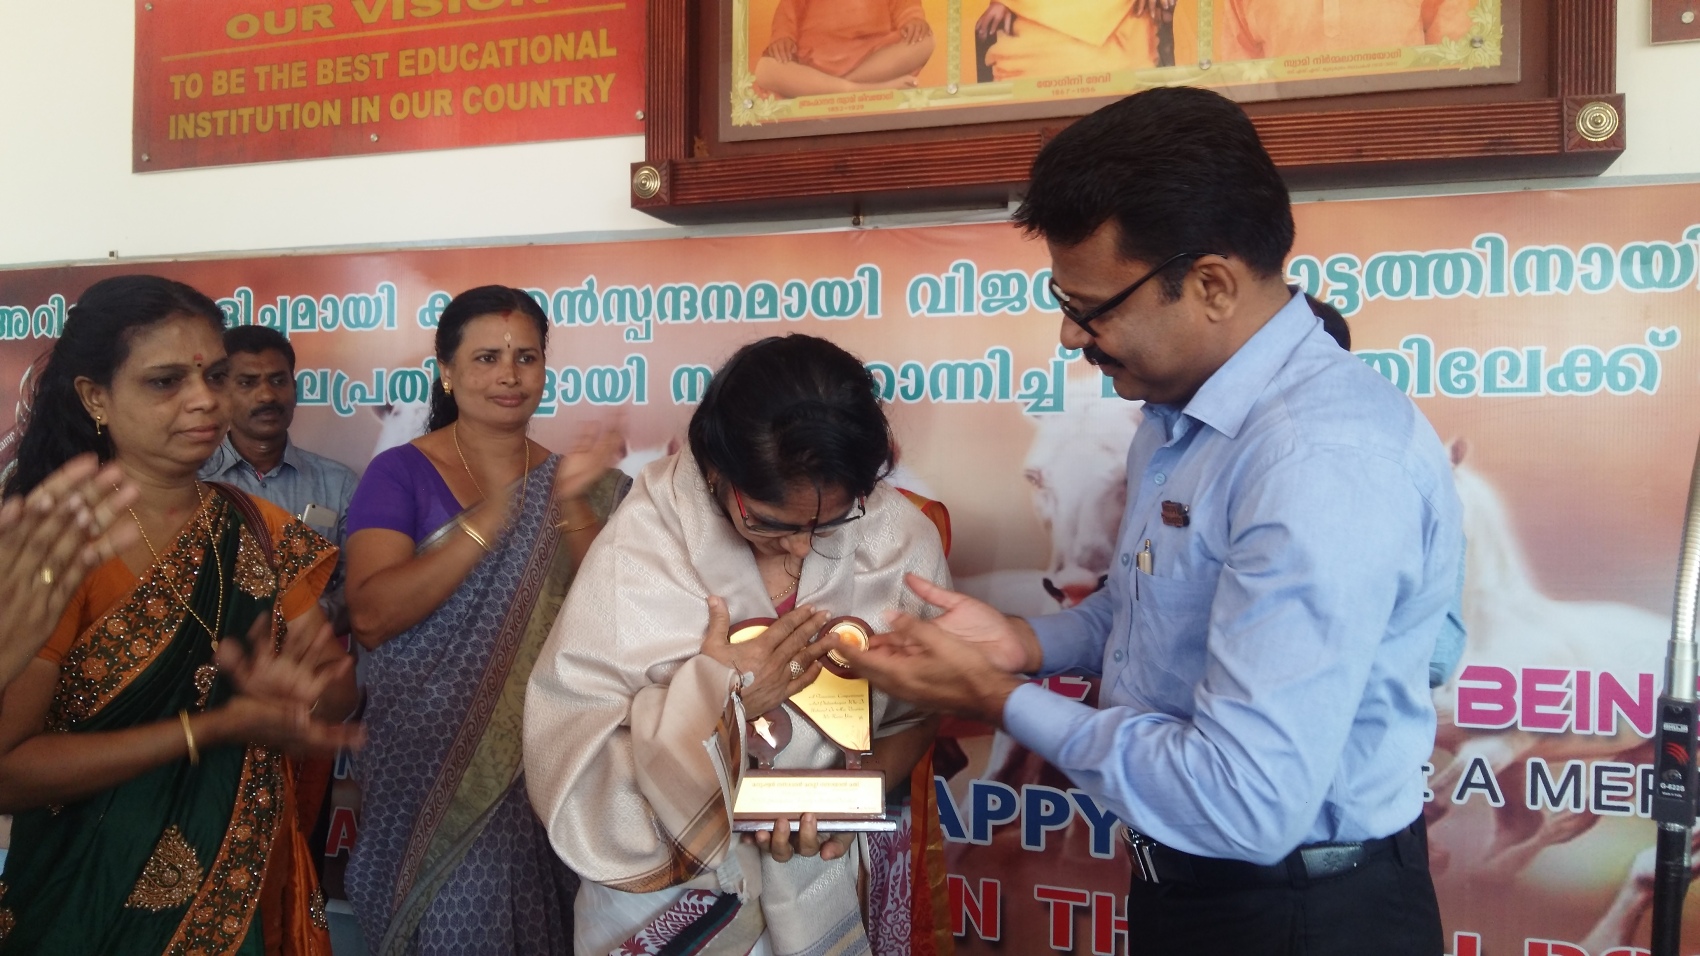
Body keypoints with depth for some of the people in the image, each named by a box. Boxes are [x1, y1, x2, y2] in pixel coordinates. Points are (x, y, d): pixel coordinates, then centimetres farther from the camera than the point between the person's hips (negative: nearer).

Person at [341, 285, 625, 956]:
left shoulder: (573, 478, 5)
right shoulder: (401, 473, -5)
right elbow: (370, 617, -17)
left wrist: (570, 504, -19)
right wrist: (489, 522, -25)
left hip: (543, 756, 3)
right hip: (432, 757, -3)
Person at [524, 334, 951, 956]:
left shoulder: (902, 541, -14)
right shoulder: (647, 540, -21)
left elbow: (913, 713, -1)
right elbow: (570, 751, -21)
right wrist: (717, 701, -31)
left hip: (836, 870, 2)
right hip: (671, 879, -1)